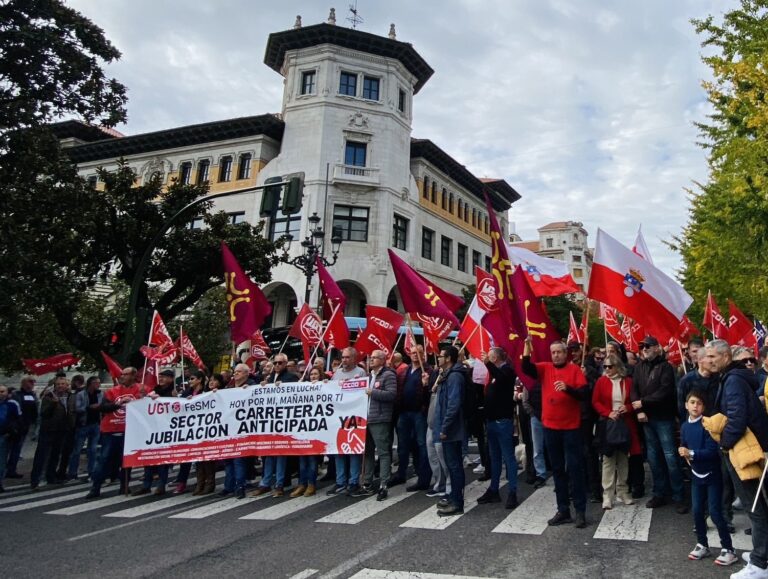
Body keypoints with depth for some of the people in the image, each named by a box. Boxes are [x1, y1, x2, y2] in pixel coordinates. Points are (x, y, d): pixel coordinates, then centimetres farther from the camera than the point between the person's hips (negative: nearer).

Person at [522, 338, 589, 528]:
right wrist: (527, 345, -18)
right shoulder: (545, 368, 5)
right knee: (557, 469, 10)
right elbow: (526, 367, -10)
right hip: (550, 427, 4)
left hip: (571, 427, -3)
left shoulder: (574, 369, -3)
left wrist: (567, 388, -28)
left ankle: (580, 511, 10)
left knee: (574, 467, 2)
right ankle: (563, 510, 19)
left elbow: (583, 393, -11)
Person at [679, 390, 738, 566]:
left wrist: (692, 453, -27)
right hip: (696, 474, 5)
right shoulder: (685, 426, 0)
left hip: (712, 474, -5)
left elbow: (712, 451, -23)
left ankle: (728, 549, 12)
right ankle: (702, 545, 25)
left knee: (715, 512, -3)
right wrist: (685, 454, -5)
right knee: (697, 511, 9)